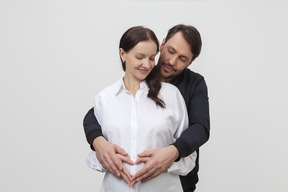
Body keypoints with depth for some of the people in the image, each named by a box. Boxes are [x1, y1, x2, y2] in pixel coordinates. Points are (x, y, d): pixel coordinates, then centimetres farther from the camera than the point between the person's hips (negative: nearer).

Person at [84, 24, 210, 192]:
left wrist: (173, 152, -42)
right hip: (137, 176, 1)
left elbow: (201, 128, -21)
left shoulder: (196, 84, -9)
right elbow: (94, 114, -11)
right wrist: (99, 142, -34)